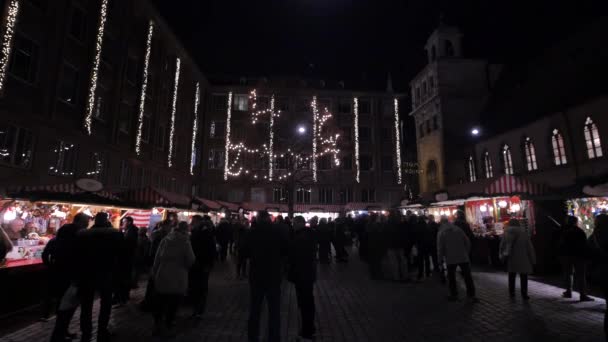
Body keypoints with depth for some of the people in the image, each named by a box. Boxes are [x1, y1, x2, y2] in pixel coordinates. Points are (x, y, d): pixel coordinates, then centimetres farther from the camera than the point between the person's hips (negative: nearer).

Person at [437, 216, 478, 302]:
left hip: (451, 259, -2)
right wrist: (466, 252, 17)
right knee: (467, 276, 8)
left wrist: (440, 259, 1)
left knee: (451, 277, 11)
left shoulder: (441, 232, -7)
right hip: (463, 257, 2)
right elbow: (467, 242, 5)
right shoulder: (458, 229, 2)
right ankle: (471, 295, 8)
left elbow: (440, 247, -8)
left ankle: (454, 294, 16)